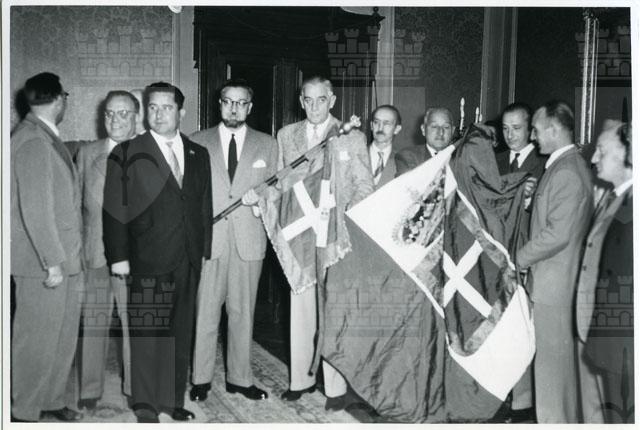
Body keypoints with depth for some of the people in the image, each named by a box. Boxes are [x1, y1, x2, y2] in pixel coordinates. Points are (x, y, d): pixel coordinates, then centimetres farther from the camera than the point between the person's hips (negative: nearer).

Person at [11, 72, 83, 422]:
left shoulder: (47, 138, 12)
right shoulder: (32, 142, -17)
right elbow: (35, 209, -22)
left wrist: (66, 257, 15)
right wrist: (52, 262, -20)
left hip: (62, 257, 9)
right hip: (42, 262, -9)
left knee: (63, 334, 18)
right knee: (37, 339, 4)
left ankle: (55, 398, 32)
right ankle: (24, 411, 20)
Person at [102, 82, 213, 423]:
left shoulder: (198, 154, 13)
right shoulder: (127, 153, 1)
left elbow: (205, 207, 14)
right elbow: (114, 209, -3)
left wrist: (205, 250, 8)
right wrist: (118, 255, -8)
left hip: (189, 260, 4)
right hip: (148, 260, -3)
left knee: (181, 332, 9)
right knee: (147, 333, 0)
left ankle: (173, 399, 22)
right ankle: (146, 405, 15)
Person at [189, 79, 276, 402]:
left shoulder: (267, 145, 11)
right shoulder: (198, 142, 9)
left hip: (249, 239, 1)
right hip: (207, 238, 0)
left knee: (243, 312, 7)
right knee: (204, 311, 2)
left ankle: (240, 378, 19)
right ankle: (201, 378, 16)